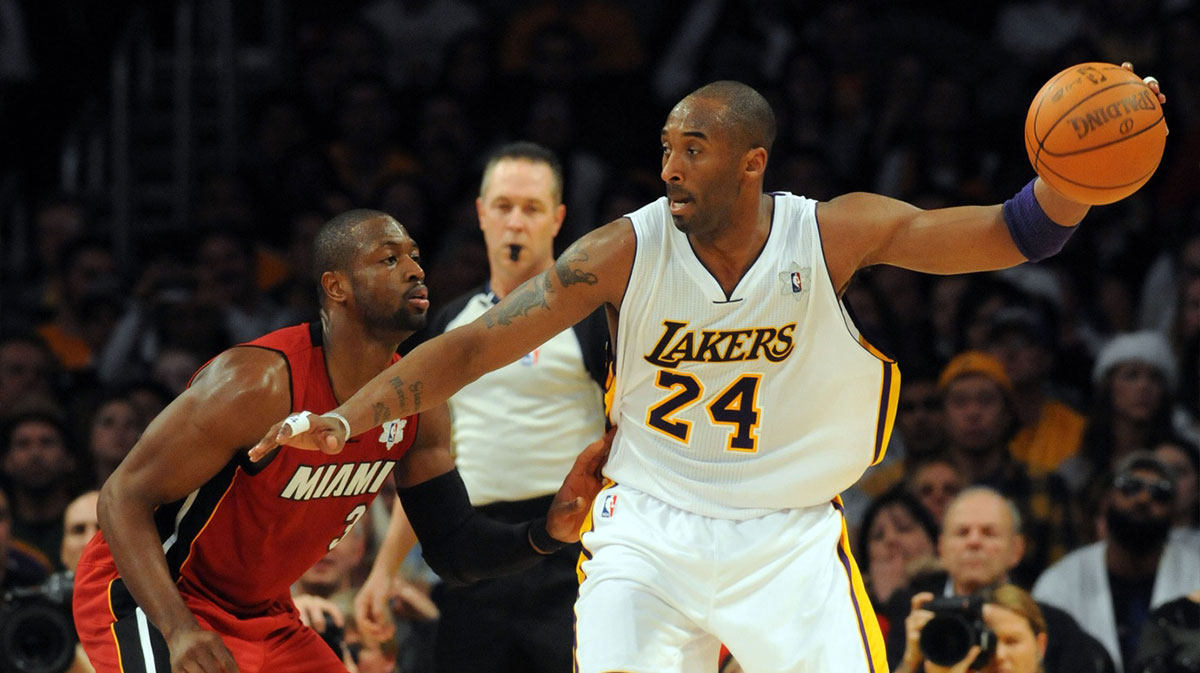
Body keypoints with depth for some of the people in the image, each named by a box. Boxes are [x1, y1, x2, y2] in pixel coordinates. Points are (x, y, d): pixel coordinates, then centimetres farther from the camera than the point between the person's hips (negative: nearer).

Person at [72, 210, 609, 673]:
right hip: (149, 598, -8)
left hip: (262, 615, 8)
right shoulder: (259, 383, -28)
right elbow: (123, 498, -25)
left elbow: (456, 552, 3)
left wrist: (546, 532, -19)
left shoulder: (415, 401, -4)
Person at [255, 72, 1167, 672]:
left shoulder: (834, 234, -9)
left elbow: (1017, 233, -13)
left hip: (790, 540, 0)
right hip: (648, 530, 0)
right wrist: (344, 420, -20)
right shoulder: (628, 251, -10)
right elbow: (477, 345, -9)